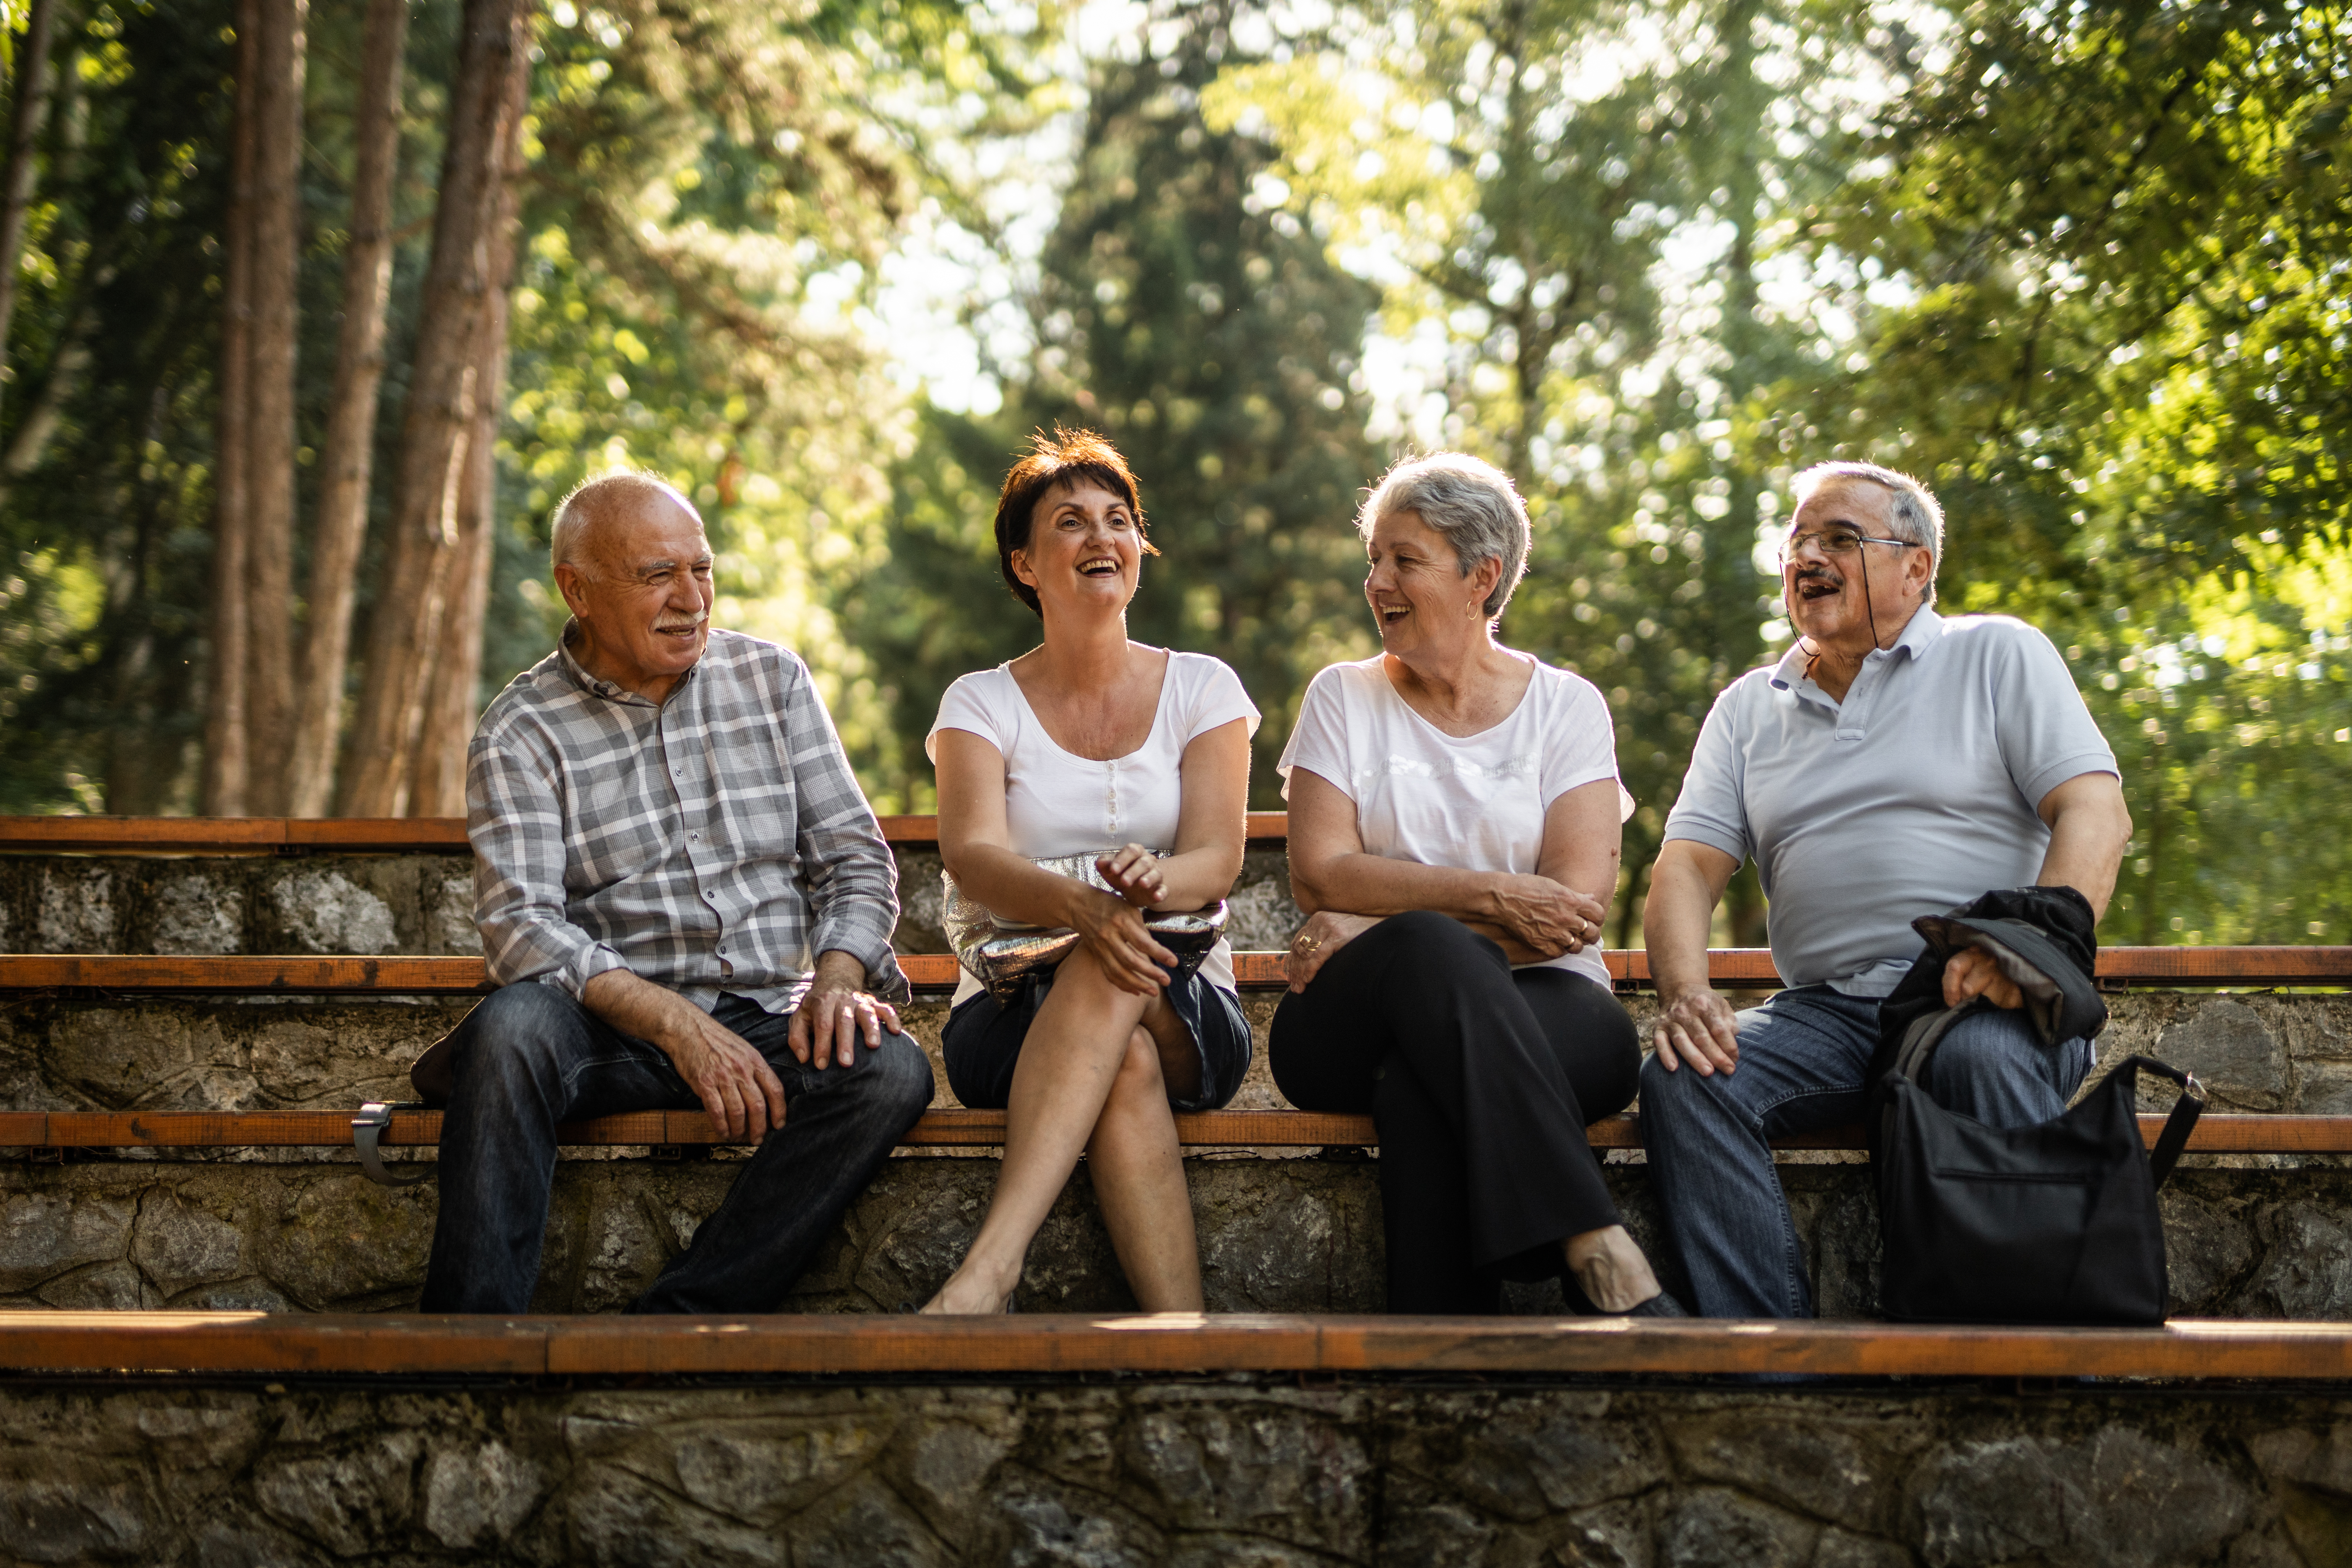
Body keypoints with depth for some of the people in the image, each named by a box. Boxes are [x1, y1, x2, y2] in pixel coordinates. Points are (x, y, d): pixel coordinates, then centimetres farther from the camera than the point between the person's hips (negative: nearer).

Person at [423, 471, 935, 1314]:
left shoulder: (774, 679, 12)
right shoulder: (522, 731, 1)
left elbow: (857, 861, 11)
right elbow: (522, 928, -11)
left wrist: (838, 979, -11)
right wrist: (676, 1024, -25)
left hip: (770, 1022, 3)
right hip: (613, 1030, -2)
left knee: (890, 1068, -29)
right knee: (510, 1027, -35)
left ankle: (672, 1324, -30)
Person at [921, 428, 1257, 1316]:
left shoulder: (1201, 688, 9)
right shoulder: (981, 703, 6)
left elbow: (1218, 858, -5)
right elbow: (973, 858, -12)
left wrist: (1153, 880, -32)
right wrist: (1081, 907, -36)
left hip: (1188, 1016, 0)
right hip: (1013, 1016, 0)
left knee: (1119, 984, -36)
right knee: (1124, 1059, -35)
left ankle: (989, 1266, -48)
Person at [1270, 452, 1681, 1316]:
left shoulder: (1565, 707, 9)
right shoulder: (1343, 700, 13)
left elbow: (1578, 903, -5)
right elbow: (1320, 876, -2)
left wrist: (1379, 930, -13)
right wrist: (1492, 897, -15)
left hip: (1541, 1011, 0)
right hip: (1360, 1024, 0)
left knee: (1421, 1089, -37)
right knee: (1429, 952, -37)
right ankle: (1602, 1258, -48)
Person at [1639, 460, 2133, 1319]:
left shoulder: (2000, 654, 10)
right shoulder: (1748, 707, 22)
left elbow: (2097, 814, -2)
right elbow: (1688, 864, 11)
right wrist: (1683, 992, -12)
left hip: (1983, 1001, -3)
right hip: (1826, 1013, 3)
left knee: (1983, 1057, -38)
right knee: (1684, 1079, -26)